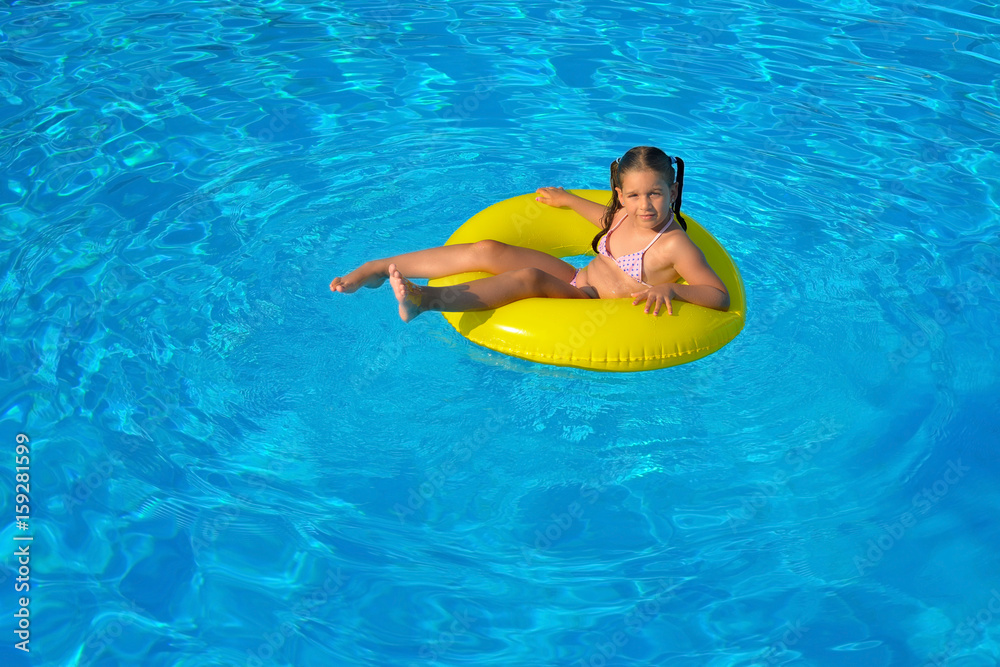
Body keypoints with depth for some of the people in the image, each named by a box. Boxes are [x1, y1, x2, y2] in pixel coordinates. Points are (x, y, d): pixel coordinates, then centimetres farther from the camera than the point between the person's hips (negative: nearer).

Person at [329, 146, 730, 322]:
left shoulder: (674, 244, -17)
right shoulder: (627, 215, 4)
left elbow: (720, 296, -23)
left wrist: (670, 288, -37)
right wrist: (567, 199, 36)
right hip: (576, 280, 7)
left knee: (528, 278, -35)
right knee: (488, 251, -10)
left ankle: (426, 300, -54)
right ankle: (376, 270, -5)